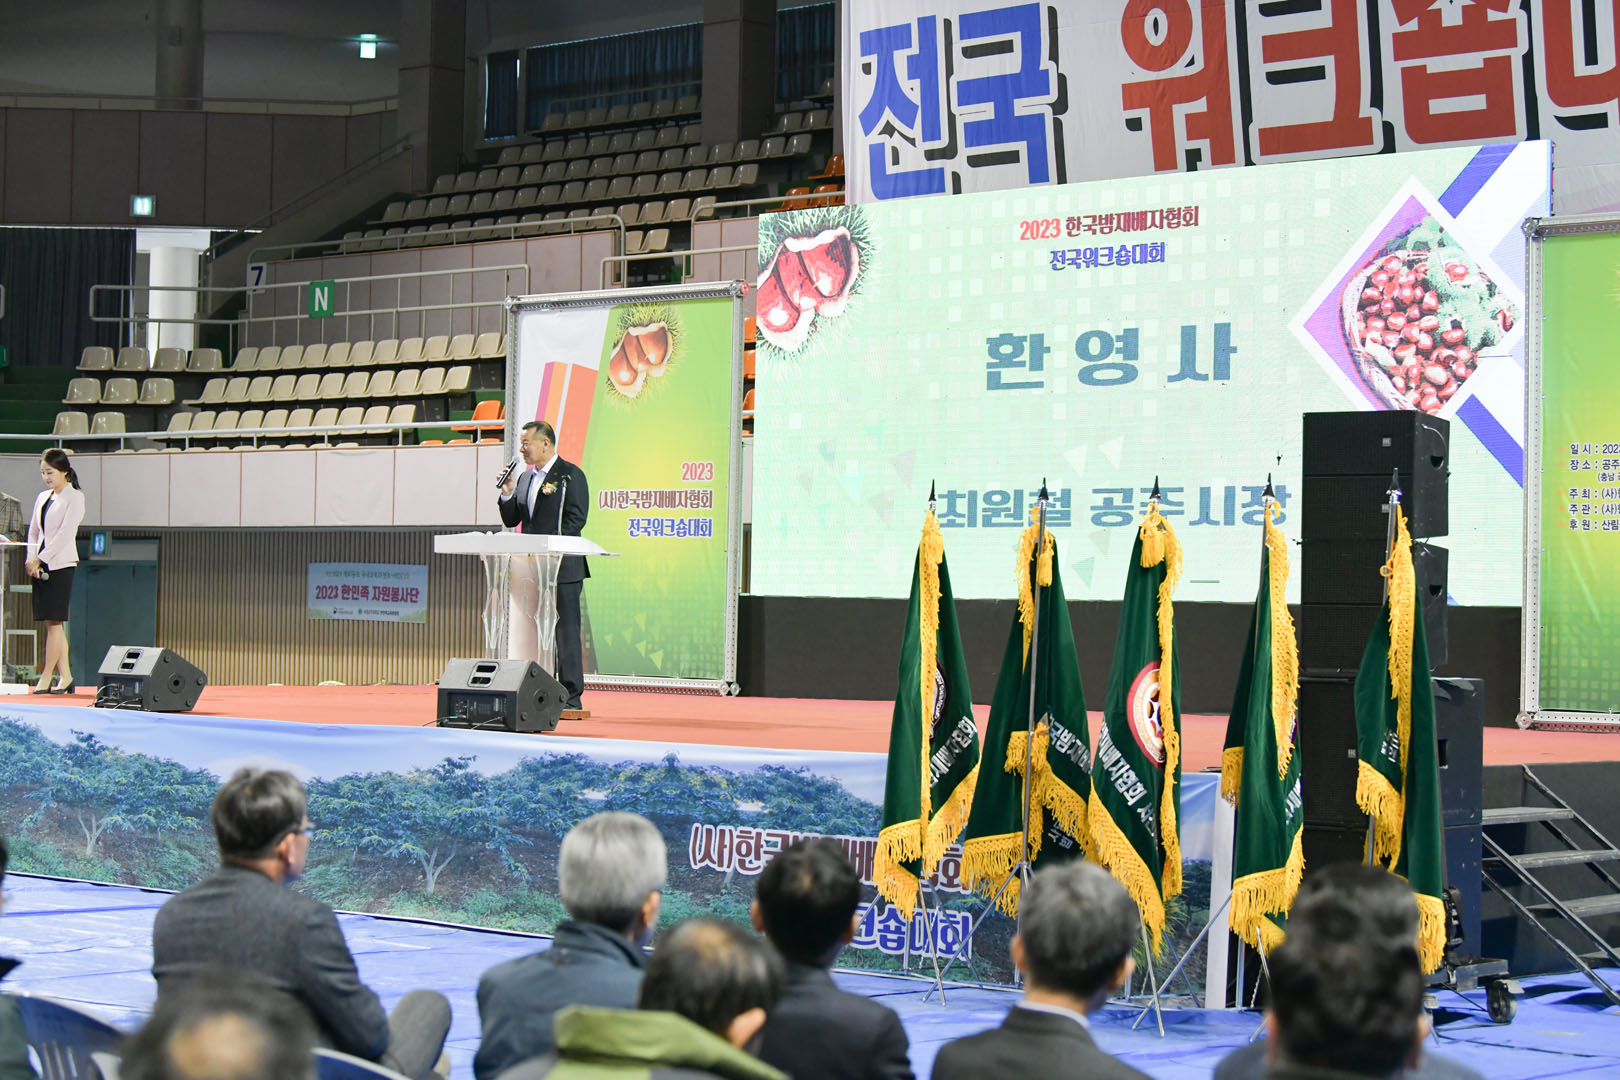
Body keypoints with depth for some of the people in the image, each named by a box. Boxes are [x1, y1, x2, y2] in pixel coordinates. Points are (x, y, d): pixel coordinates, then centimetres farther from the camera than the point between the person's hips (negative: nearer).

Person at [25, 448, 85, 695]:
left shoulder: (74, 497, -4)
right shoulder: (42, 498, 16)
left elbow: (65, 533, -13)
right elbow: (34, 531, 16)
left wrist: (39, 560, -15)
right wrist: (31, 559, -1)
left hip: (61, 564, -7)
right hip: (41, 565, 7)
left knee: (54, 622, -7)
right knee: (52, 623, 5)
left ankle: (46, 678, -6)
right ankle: (65, 676, 8)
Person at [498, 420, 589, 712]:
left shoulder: (570, 475, -5)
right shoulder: (524, 478, 16)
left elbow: (575, 519, -12)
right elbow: (511, 520, 17)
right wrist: (507, 494, 0)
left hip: (563, 567, -7)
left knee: (565, 630, -6)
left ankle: (571, 696, -4)